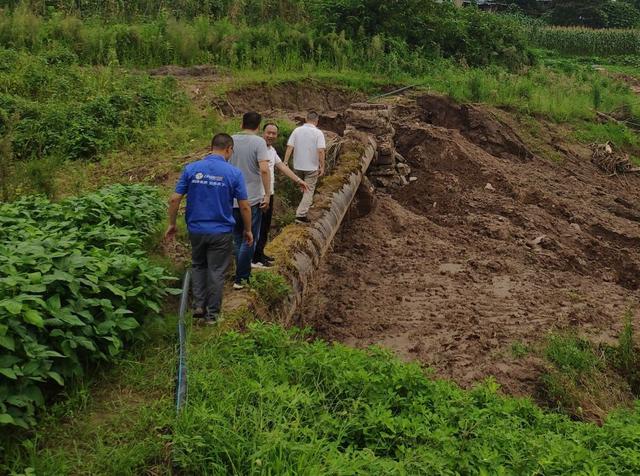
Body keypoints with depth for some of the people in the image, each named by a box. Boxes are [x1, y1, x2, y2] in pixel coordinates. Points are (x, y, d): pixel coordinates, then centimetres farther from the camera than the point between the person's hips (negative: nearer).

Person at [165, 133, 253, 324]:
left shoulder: (191, 169, -5)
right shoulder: (234, 173, -10)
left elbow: (174, 199, -5)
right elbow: (244, 207, -7)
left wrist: (172, 224, 7)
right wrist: (248, 230, 6)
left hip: (196, 229, 2)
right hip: (221, 232, -2)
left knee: (198, 265, 24)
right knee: (217, 271, 10)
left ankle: (198, 305, 19)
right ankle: (212, 313, 17)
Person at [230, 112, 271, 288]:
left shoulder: (230, 140, 3)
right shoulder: (258, 142, -12)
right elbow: (264, 169, -22)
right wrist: (267, 194, -15)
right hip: (253, 199, -5)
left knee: (238, 238, 17)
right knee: (249, 240, 5)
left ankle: (244, 275, 26)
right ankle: (240, 279, 7)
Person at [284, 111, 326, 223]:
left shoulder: (297, 130, -1)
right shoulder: (318, 133, -11)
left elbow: (289, 147, -5)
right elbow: (321, 151, -18)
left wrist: (285, 162, -2)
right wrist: (322, 167, -11)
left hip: (298, 166, 4)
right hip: (312, 167, -4)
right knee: (309, 190, 3)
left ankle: (307, 203, 41)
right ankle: (301, 214, -4)